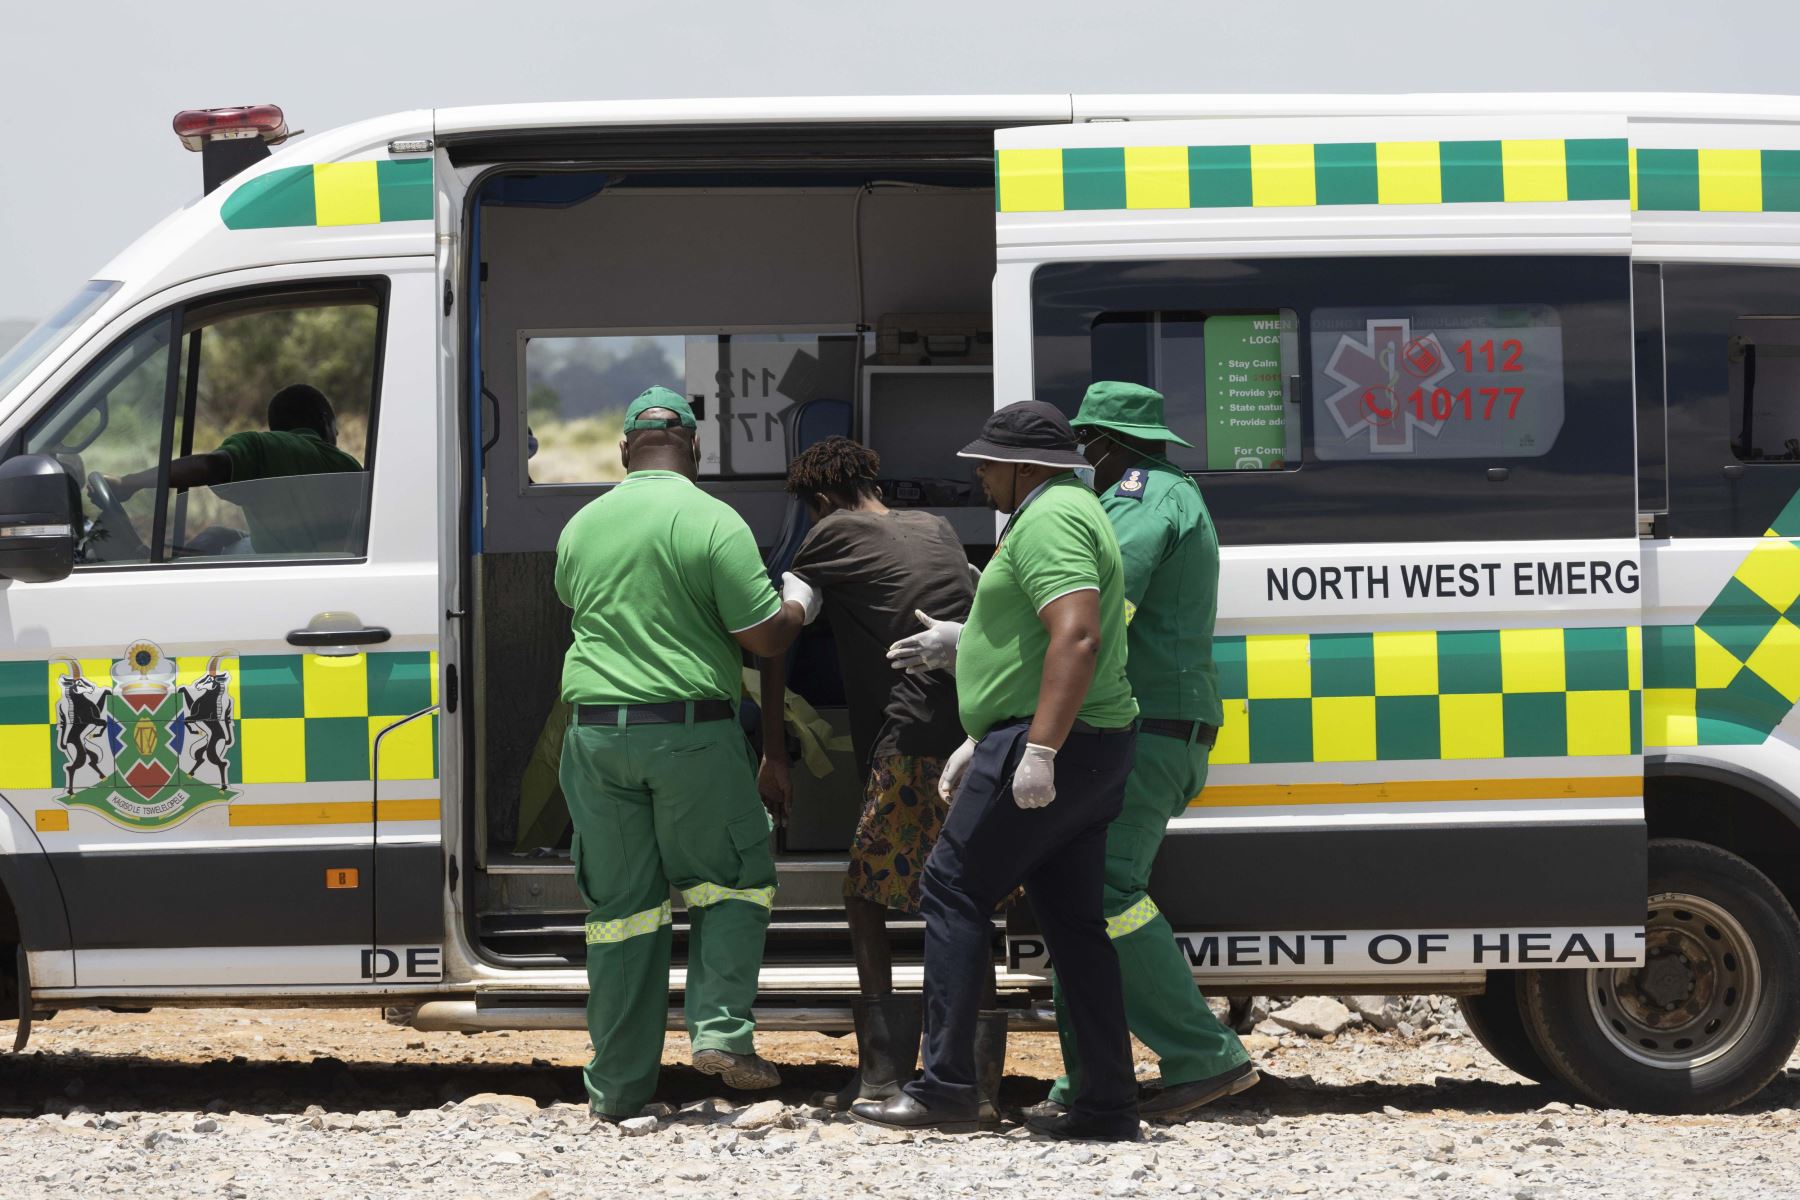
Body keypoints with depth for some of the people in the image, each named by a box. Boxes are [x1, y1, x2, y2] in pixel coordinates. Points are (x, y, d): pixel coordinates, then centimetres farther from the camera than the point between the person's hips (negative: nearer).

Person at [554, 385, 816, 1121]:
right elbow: (764, 637, -8)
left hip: (597, 729, 4)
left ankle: (619, 1087, 12)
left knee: (620, 904, 8)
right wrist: (797, 604, 14)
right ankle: (721, 1029, -3)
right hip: (692, 730, -4)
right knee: (731, 878, 13)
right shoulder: (714, 523, -7)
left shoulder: (581, 527, 9)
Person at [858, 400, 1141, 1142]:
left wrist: (1038, 750, -30)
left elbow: (1077, 637, -26)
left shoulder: (1048, 520, -12)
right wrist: (979, 744, 27)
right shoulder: (1069, 513, 23)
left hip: (1048, 748, -10)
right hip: (1087, 751, 10)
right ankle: (1108, 1104, 7)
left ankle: (946, 1087, -7)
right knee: (1072, 920, 8)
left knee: (955, 890, -6)